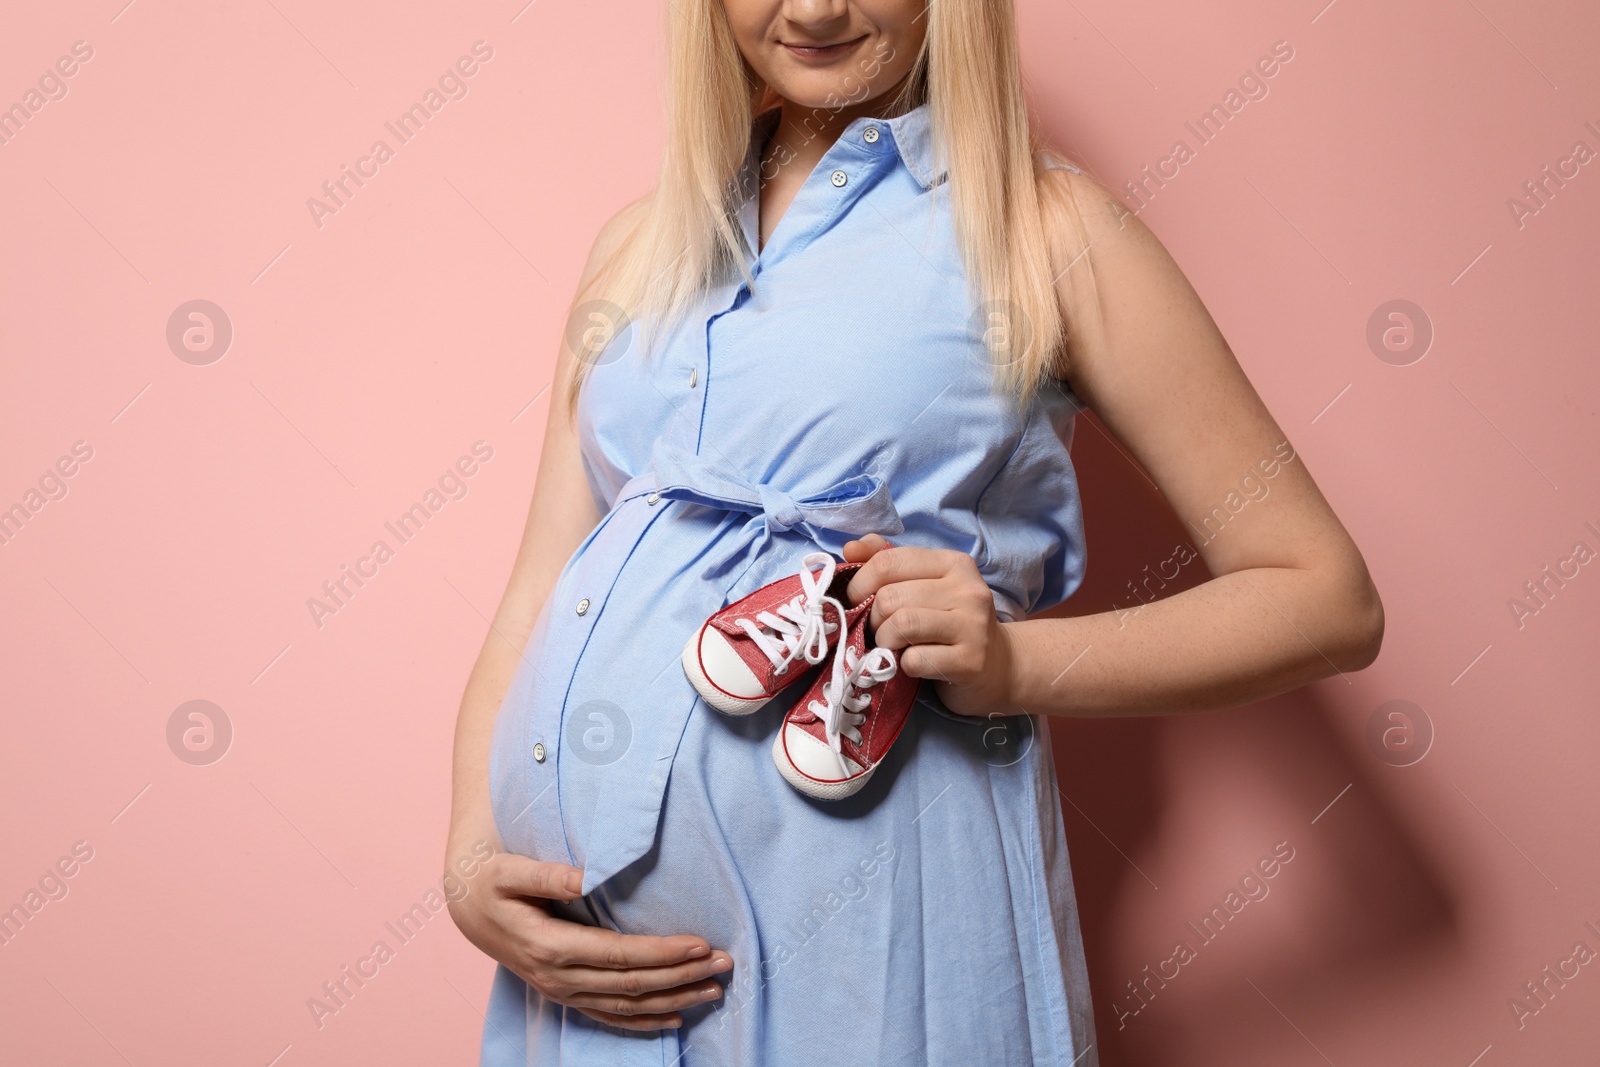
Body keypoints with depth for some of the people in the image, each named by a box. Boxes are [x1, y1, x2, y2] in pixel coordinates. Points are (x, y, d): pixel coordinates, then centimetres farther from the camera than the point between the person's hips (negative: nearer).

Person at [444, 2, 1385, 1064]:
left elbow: (1330, 599, -2)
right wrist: (473, 860, -4)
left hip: (859, 912, -4)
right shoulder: (641, 241, 13)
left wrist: (1015, 663, -15)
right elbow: (541, 583, 11)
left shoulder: (1046, 224, -1)